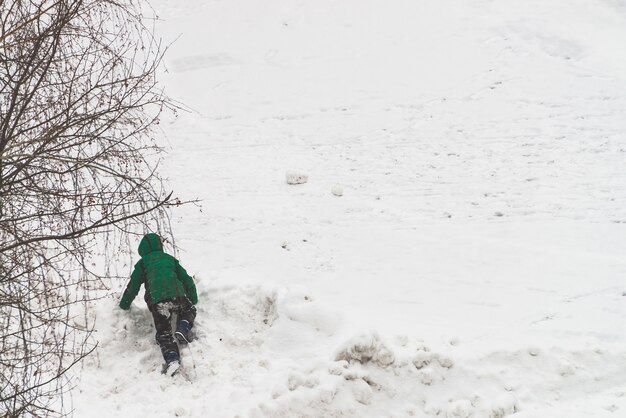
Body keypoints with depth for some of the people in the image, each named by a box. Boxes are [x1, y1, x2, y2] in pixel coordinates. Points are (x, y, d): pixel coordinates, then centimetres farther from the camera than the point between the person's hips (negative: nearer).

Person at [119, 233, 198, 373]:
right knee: (189, 310, 30)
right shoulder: (170, 259, 28)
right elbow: (187, 280, 30)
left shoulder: (142, 263, 21)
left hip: (156, 301, -2)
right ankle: (183, 330, -1)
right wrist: (193, 300, 42)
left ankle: (172, 359, -23)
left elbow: (133, 286, 20)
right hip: (177, 295, 2)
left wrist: (124, 305, 35)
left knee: (163, 332, 3)